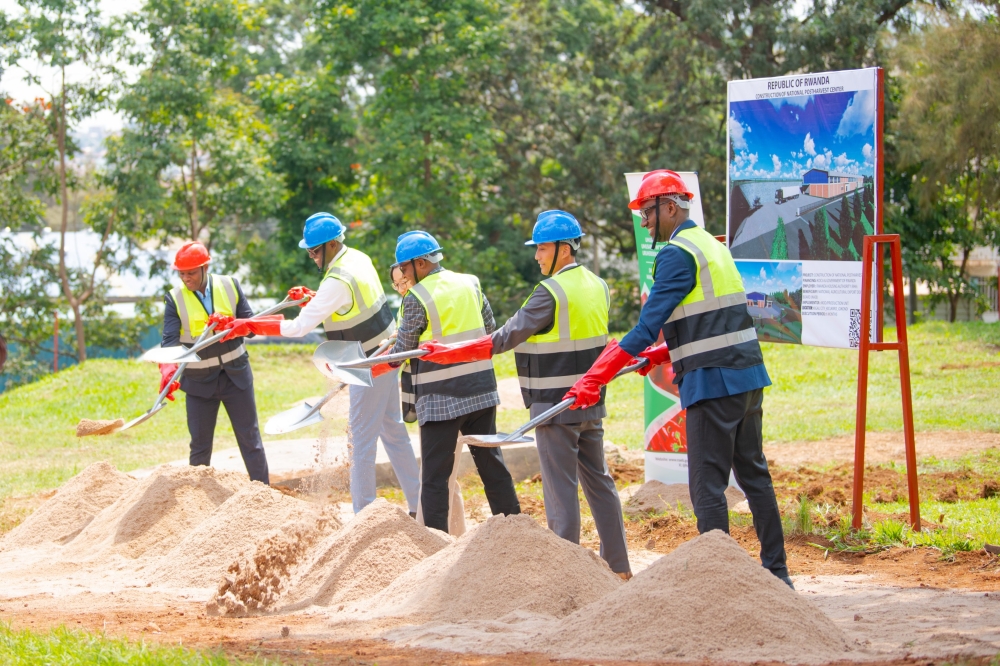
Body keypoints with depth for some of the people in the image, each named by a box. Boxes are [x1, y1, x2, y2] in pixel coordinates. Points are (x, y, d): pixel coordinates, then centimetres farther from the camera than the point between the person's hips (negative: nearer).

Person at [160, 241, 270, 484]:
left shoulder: (230, 286, -3)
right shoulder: (175, 299, -9)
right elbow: (170, 340, -18)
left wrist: (230, 324, -25)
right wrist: (168, 371, -36)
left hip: (235, 373, 1)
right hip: (199, 381, -1)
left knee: (250, 438, 6)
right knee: (200, 445, 5)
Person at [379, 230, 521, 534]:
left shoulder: (416, 298, -12)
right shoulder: (470, 283, 5)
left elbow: (403, 351, -6)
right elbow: (490, 330, 11)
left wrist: (373, 365, 11)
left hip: (440, 399, -6)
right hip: (481, 390, 6)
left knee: (435, 474, 0)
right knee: (491, 462, 13)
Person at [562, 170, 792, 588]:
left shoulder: (677, 254, -12)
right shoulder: (711, 245, 17)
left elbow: (649, 324, -19)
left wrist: (596, 377, -20)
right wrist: (661, 353, 19)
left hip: (712, 383, -9)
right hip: (748, 378, 9)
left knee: (707, 486, -5)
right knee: (754, 475, 15)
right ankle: (776, 573, 19)